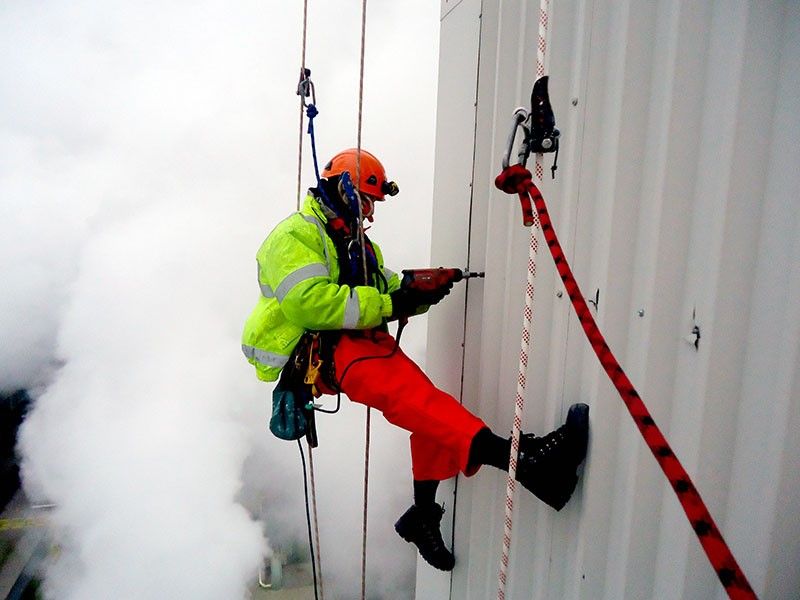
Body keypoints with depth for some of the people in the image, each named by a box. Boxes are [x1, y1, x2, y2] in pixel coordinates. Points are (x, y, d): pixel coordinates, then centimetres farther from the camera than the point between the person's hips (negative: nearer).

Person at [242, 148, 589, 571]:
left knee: (428, 407, -7)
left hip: (360, 344, 9)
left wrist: (419, 293, -1)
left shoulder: (358, 244, 30)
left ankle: (423, 515, 8)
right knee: (405, 392, -33)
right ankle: (519, 458, -51)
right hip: (317, 351, -9)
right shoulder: (296, 235, -1)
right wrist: (387, 305, -19)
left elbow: (384, 293, 21)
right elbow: (307, 300, -19)